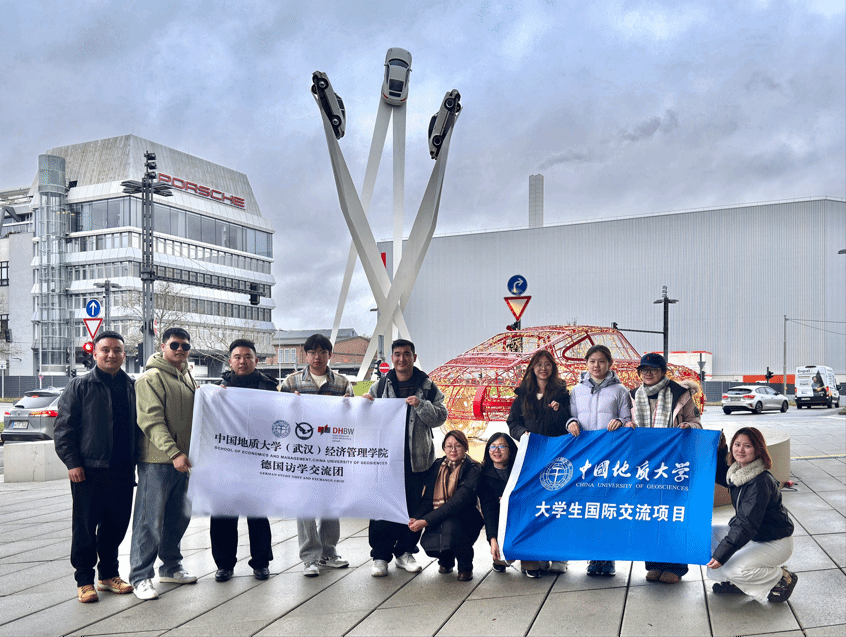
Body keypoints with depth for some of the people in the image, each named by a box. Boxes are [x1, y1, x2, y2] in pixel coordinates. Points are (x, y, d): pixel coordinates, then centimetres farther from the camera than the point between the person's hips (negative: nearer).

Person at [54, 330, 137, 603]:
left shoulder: (133, 387, 9)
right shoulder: (79, 386, -1)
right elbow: (63, 428, -3)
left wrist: (136, 461, 10)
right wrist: (72, 463, -10)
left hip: (123, 472, 4)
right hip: (88, 471, -3)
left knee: (116, 526, 12)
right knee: (85, 529, 4)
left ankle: (109, 575, 27)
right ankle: (84, 580, 17)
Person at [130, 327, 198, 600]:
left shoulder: (188, 378, 15)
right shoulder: (151, 378, -10)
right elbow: (152, 421, -19)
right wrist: (173, 453, -25)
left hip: (182, 460, 8)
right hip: (157, 460, -8)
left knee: (179, 516, 16)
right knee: (150, 520, -2)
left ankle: (171, 567, 31)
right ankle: (141, 577, 9)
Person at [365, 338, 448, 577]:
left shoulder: (427, 387, 4)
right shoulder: (380, 386, 7)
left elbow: (440, 417, -1)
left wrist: (421, 405, -16)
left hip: (417, 459, 0)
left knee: (413, 508, 7)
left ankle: (405, 552, 23)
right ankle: (380, 555, 11)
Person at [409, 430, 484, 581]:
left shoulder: (473, 469, -9)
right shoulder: (436, 466, 9)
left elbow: (459, 502, -20)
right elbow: (428, 498, 6)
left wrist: (426, 521, -27)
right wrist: (416, 517, -17)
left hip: (462, 519, -4)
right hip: (438, 521, 4)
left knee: (449, 525, -36)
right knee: (428, 543, -25)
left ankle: (465, 567, -5)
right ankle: (446, 560, 16)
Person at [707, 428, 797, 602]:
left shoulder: (761, 482, -27)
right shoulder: (738, 471, -2)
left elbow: (747, 524, -31)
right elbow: (720, 475, 23)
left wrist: (722, 554, -33)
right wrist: (720, 449, 6)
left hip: (775, 543, -9)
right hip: (751, 535, 9)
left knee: (731, 569, -25)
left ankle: (782, 578, -1)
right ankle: (735, 581, 9)